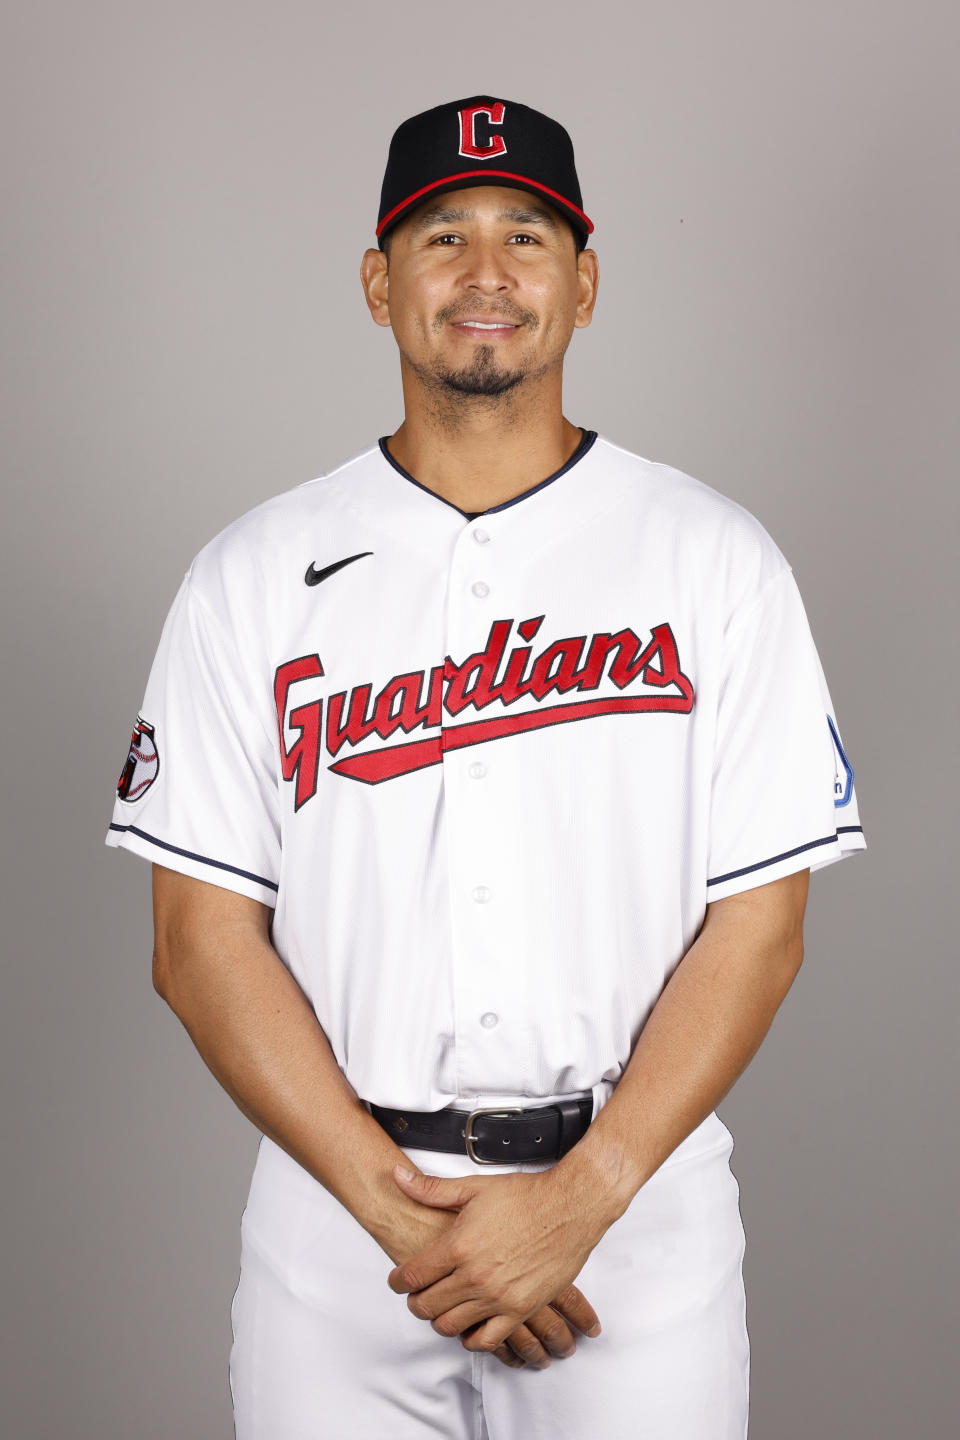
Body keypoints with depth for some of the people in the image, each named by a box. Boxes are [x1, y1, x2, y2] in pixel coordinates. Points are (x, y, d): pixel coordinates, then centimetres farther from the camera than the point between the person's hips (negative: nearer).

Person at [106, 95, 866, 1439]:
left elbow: (760, 925, -4)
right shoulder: (255, 574, 1)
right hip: (336, 1223, 1)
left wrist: (579, 1200, -13)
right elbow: (203, 937, -3)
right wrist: (395, 1208, -12)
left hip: (640, 1211, 0)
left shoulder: (717, 559, 0)